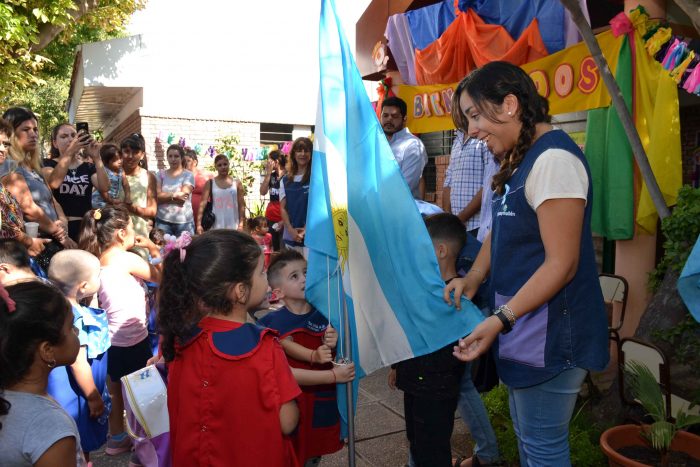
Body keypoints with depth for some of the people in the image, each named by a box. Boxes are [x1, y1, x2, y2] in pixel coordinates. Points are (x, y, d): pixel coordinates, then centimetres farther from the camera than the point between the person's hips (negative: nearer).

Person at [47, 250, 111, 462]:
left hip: (74, 394, 9)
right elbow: (78, 363, -26)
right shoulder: (76, 319, -29)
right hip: (76, 396, -9)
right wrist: (93, 398, -16)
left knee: (84, 447, 24)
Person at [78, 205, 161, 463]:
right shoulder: (127, 259, -20)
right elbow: (161, 277, -13)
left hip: (112, 337, 8)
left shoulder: (99, 260, 3)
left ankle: (117, 437, 36)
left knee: (117, 390, 21)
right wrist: (153, 249, -1)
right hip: (133, 339, -8)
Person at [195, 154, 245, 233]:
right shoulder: (210, 183, 3)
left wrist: (241, 224, -4)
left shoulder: (237, 183, 5)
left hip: (233, 227, 1)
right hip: (216, 226, -1)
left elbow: (241, 205, 4)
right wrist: (199, 224, -13)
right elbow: (203, 204, -4)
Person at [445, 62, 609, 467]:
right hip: (525, 328, 9)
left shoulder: (554, 159, -19)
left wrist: (500, 320, -22)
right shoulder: (522, 159, 12)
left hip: (551, 333, -9)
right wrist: (472, 280, 4)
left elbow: (561, 263, -22)